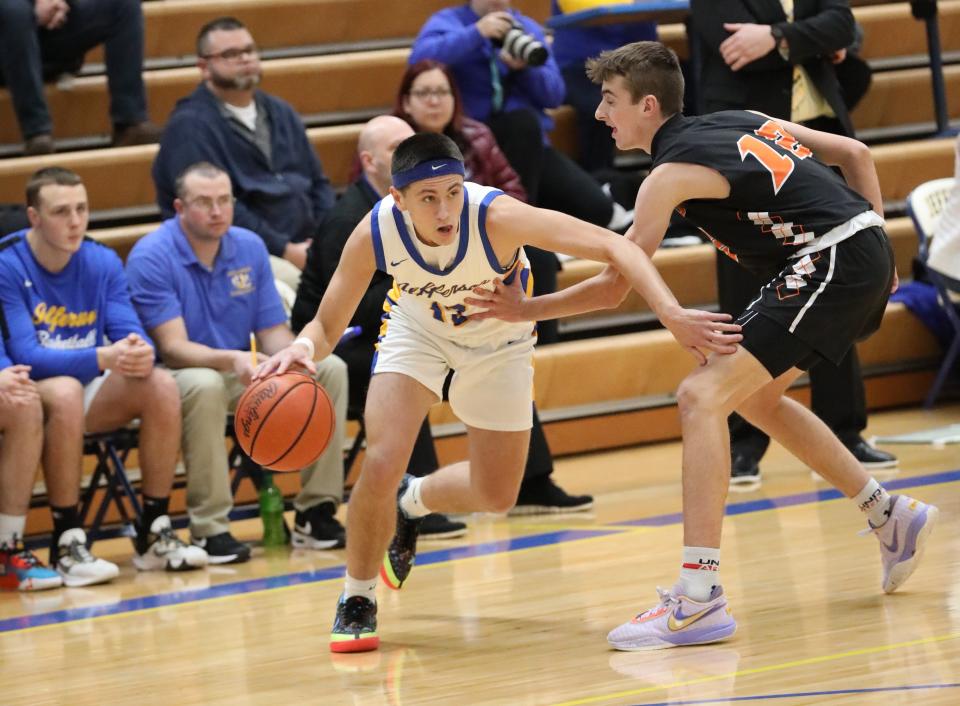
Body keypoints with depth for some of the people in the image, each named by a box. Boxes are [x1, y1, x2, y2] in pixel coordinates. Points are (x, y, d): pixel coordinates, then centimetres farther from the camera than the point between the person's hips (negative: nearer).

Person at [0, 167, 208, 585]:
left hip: (86, 386, 5)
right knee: (65, 392, -38)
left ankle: (154, 534, -11)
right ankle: (66, 544, -31)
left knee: (161, 386, -20)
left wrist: (140, 354, -31)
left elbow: (130, 333, -4)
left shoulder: (103, 262, 0)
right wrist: (103, 358, -35)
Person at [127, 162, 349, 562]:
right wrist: (231, 360, -40)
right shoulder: (151, 257, -17)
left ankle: (317, 512, -8)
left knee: (329, 369, -12)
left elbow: (273, 331, 3)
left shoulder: (250, 248, 1)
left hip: (239, 374, 6)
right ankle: (209, 530, -31)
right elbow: (173, 347, -23)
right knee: (205, 385, -40)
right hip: (175, 377, -6)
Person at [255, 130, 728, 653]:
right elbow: (327, 326, -20)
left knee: (495, 496, 7)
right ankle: (357, 601, 4)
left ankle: (412, 502, 41)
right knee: (381, 466, -20)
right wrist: (304, 348, -45)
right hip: (418, 329, 0)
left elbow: (613, 247, -43)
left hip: (497, 339, 0)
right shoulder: (374, 234, -32)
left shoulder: (496, 217, -40)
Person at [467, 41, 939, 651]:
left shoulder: (671, 175, -6)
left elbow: (612, 287, -3)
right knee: (753, 395, 26)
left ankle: (699, 598, -23)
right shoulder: (740, 121, 18)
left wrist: (525, 310, 7)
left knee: (702, 396, -14)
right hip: (868, 243, 9)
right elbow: (855, 154, 19)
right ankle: (890, 517, 33)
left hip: (833, 261, -9)